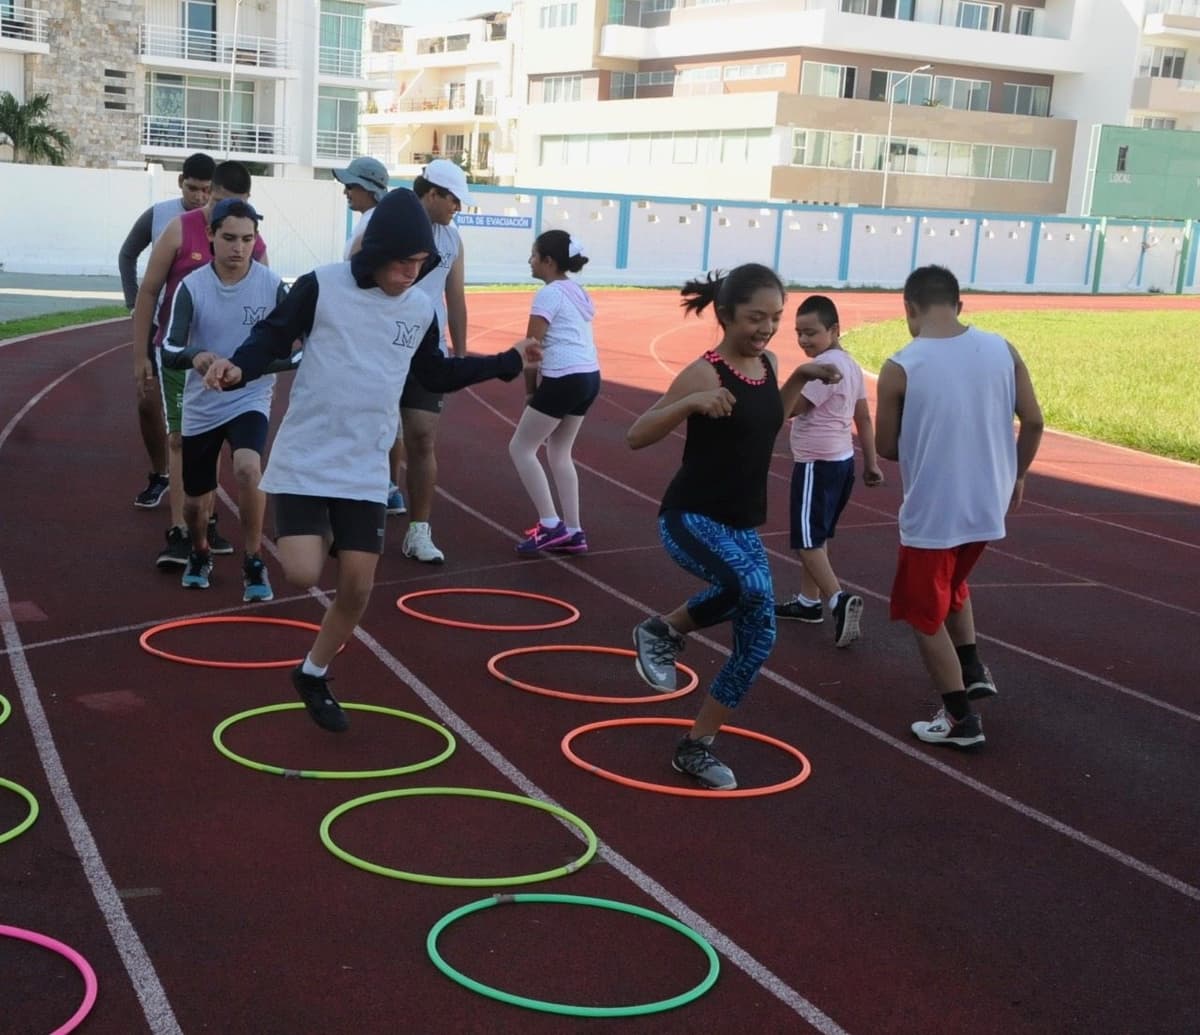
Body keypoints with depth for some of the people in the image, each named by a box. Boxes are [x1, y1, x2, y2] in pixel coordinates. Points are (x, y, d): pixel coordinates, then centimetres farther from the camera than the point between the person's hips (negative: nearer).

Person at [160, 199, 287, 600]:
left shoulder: (272, 285, -10)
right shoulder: (192, 286, -11)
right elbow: (169, 351, -20)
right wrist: (195, 356, -43)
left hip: (250, 400, -1)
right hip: (201, 406, 2)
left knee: (248, 469, -30)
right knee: (195, 499, 11)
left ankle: (254, 563, -11)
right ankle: (199, 556, 45)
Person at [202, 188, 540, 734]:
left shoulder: (421, 309, 4)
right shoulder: (321, 287, -12)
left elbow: (437, 375, 19)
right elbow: (271, 338, -5)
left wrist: (510, 360, 18)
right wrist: (238, 367, -27)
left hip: (366, 471, 4)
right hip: (305, 461, -4)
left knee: (357, 589, 5)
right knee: (303, 574, -18)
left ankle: (313, 675, 29)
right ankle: (317, 539, 19)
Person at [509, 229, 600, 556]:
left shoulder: (548, 294, -9)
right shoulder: (576, 291, 18)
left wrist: (530, 390, 2)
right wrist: (540, 389, 16)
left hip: (565, 380, -9)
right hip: (589, 376, 9)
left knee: (521, 448, 3)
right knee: (559, 453, 18)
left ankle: (551, 525, -1)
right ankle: (572, 532, 16)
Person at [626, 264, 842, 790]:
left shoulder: (766, 364, 7)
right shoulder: (705, 372, -16)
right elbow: (636, 436, -19)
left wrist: (800, 378, 15)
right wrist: (689, 402, -33)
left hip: (741, 526, 8)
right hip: (689, 518, -8)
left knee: (757, 638, 4)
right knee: (750, 585, -35)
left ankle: (695, 747, 19)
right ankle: (665, 628, -5)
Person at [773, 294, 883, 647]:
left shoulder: (825, 366, -20)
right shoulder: (850, 365, 11)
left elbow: (790, 408, -23)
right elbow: (863, 417, 15)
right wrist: (871, 463, 20)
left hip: (817, 464, -10)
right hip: (840, 460, 10)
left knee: (806, 539, -8)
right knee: (815, 535, 19)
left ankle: (840, 600, -19)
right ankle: (808, 601, 29)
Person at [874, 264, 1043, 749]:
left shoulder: (899, 368, -15)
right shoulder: (1001, 350, -3)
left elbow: (886, 447, -6)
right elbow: (1033, 421, 1)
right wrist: (1015, 475, 17)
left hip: (931, 512, -5)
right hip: (987, 505, 5)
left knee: (924, 614, 13)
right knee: (952, 583, 33)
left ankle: (960, 717, 18)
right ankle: (972, 668, 27)